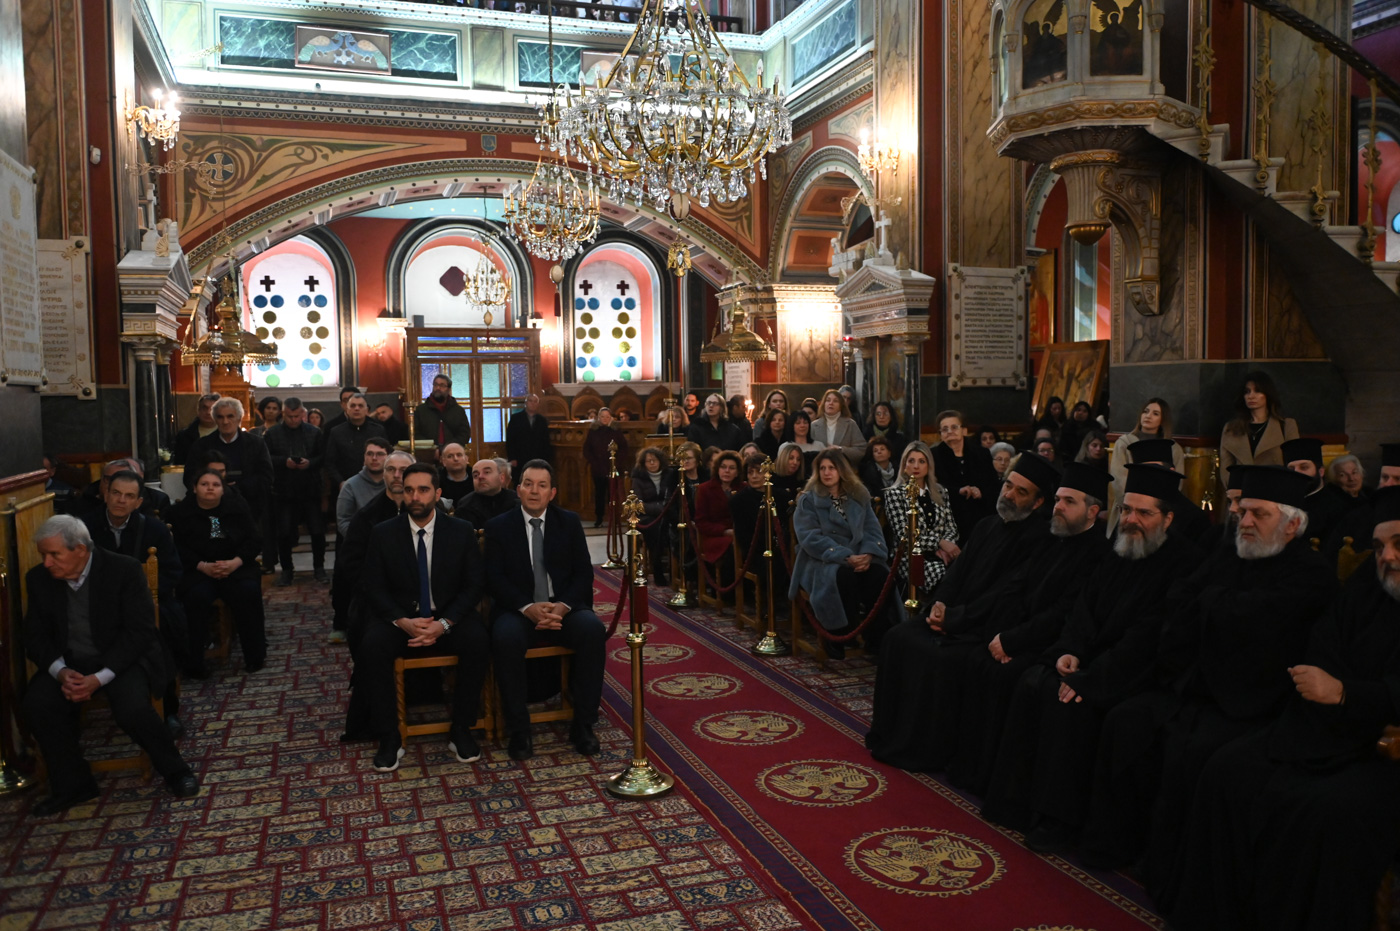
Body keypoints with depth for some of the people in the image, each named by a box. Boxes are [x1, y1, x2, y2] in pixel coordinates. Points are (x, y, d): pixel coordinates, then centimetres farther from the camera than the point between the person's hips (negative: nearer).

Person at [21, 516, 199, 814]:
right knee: (37, 705, -23)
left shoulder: (124, 570, -14)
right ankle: (72, 786, -2)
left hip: (122, 658, -4)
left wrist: (99, 677, -25)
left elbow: (139, 631, -15)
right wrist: (60, 671, -16)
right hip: (68, 662, 5)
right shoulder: (39, 578, 0)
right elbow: (36, 636, 4)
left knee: (132, 708, -30)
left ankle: (175, 770, -3)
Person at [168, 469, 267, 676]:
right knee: (197, 596, -34)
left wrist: (235, 562, -14)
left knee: (249, 591, -30)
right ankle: (193, 663, -25)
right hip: (197, 570, -1)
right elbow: (178, 547, -1)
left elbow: (252, 540, 5)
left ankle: (255, 656, -19)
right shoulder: (180, 513, 11)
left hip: (235, 567, 1)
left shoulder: (236, 511, 15)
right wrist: (203, 566, -18)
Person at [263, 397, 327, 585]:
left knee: (317, 531, 2)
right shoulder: (272, 433, 3)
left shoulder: (314, 433, 4)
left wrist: (310, 463, -16)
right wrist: (284, 462, -17)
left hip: (310, 490, 0)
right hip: (283, 491, 0)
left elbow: (323, 457, 3)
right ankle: (286, 569, 18)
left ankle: (319, 567, 17)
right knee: (283, 533, 4)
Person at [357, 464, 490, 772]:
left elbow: (473, 586, -2)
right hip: (399, 617, 1)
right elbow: (373, 588, -1)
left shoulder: (462, 531, 0)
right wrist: (402, 621, -21)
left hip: (448, 617, 0)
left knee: (478, 641, -30)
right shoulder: (382, 534, 0)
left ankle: (460, 731, -13)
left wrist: (444, 624, -19)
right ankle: (389, 738, -16)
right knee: (370, 647, -30)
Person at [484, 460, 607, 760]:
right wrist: (528, 608, -20)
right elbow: (494, 579, -3)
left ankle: (582, 725, -17)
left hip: (563, 608, 2)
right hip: (518, 610, -1)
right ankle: (518, 730, -20)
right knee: (505, 637, -35)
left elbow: (584, 573, 4)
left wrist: (563, 606, -16)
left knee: (593, 630, -30)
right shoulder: (499, 527, 5)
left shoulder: (569, 522, 9)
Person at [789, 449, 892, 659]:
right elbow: (811, 538, -11)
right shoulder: (808, 499, 1)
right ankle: (838, 637, -23)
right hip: (822, 560, -3)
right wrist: (845, 557, -22)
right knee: (844, 575, -37)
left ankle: (876, 638, -16)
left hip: (857, 558, 4)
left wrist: (868, 554, -17)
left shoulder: (859, 495, 14)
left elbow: (872, 529, 6)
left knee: (881, 574, -28)